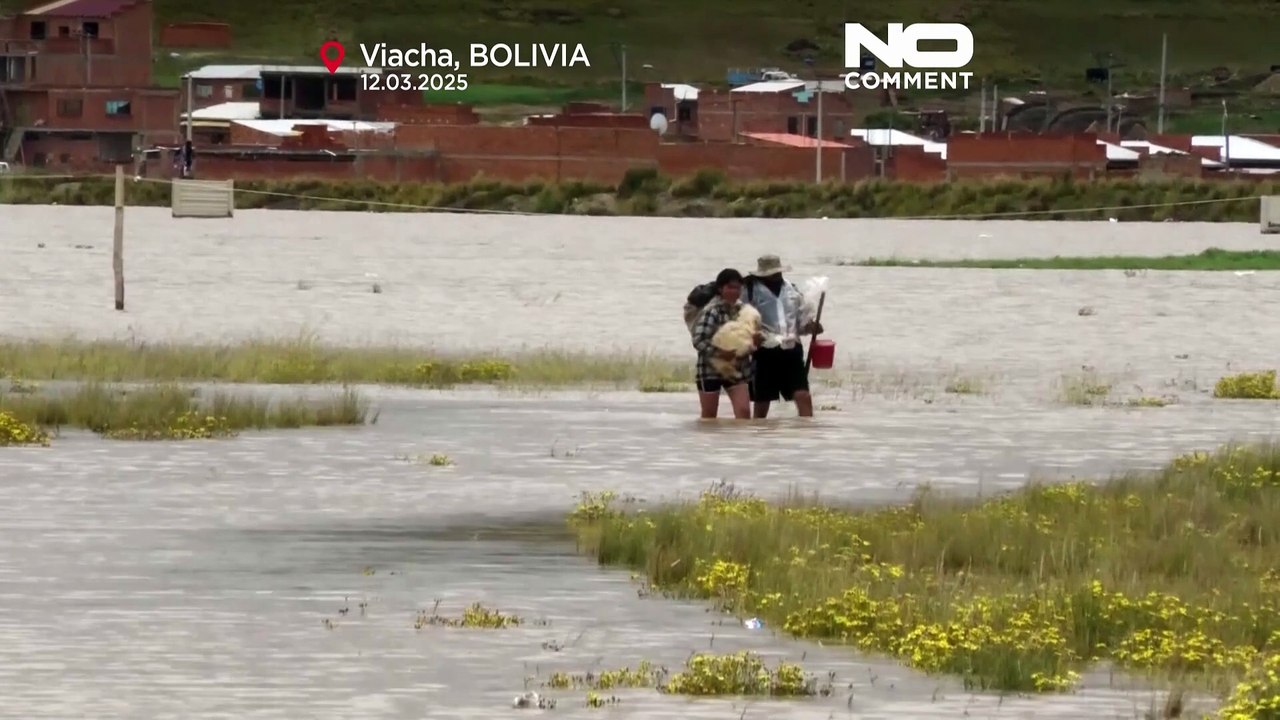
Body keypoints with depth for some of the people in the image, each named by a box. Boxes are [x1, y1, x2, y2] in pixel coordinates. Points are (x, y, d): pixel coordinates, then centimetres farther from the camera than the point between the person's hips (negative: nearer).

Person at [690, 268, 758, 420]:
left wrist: (755, 339, -6)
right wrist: (719, 353, -33)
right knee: (709, 417, 8)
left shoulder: (742, 309, 4)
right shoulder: (711, 311, -17)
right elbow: (698, 340, -23)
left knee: (744, 411, -9)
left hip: (736, 369, 5)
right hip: (711, 368, -5)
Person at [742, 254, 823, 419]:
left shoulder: (791, 291, 11)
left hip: (791, 351, 3)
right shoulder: (752, 290, -4)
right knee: (761, 402, 5)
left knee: (803, 396, -9)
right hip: (765, 353, -3)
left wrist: (811, 326, -3)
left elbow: (802, 321, 18)